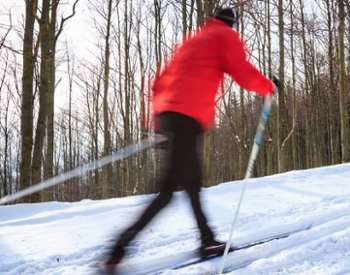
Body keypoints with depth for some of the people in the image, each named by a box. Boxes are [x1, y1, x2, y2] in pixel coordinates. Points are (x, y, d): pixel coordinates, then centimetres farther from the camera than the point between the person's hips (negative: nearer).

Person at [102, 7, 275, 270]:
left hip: (166, 113, 8)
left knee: (192, 182, 14)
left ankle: (208, 241, 20)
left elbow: (160, 82, 26)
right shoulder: (226, 36, 12)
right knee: (169, 188, -14)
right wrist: (269, 87, 16)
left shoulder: (192, 40, 31)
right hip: (188, 117, -8)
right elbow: (244, 73, -2)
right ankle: (122, 244, -23)